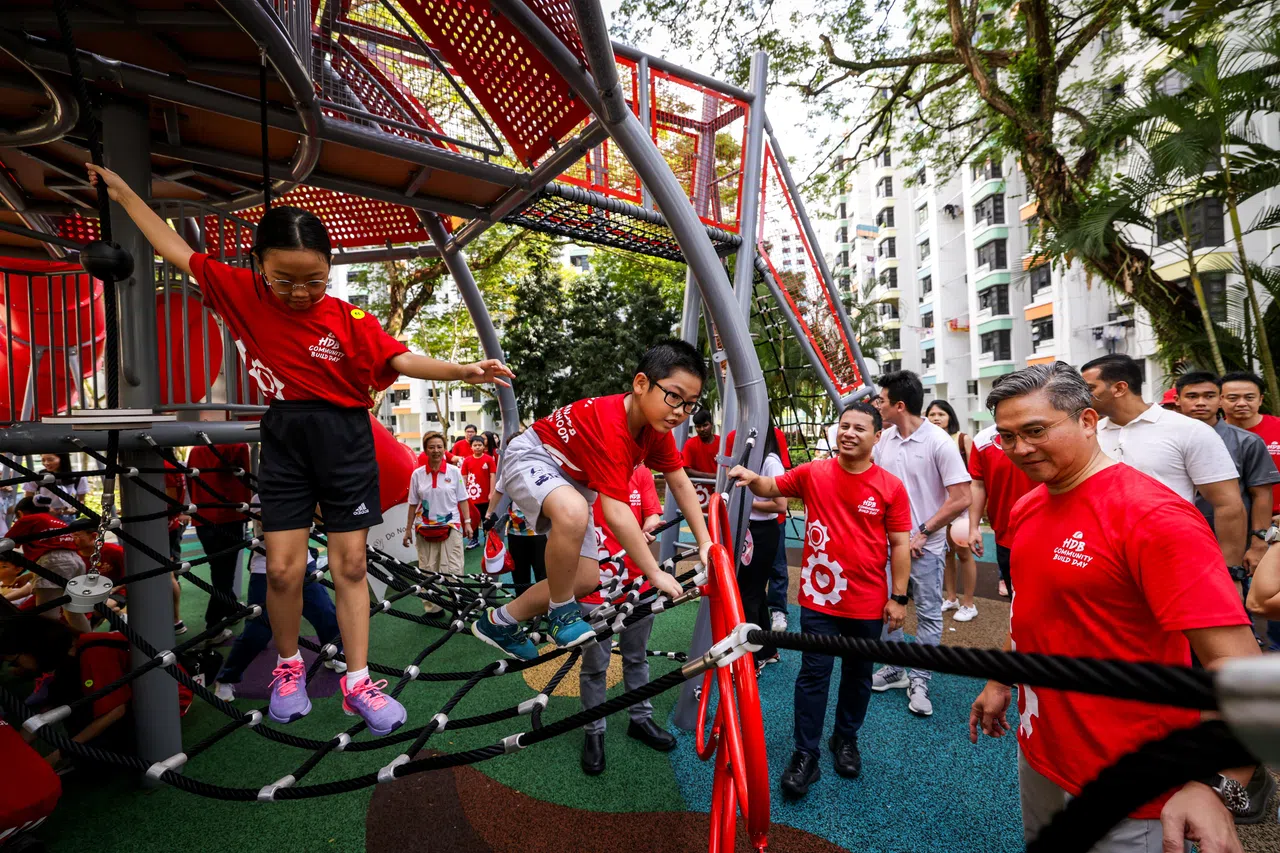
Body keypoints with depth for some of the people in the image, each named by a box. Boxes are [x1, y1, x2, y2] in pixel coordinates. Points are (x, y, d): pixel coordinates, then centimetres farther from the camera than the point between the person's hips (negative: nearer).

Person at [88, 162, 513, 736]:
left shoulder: (349, 320, -7)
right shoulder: (241, 293, 2)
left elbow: (402, 360, -15)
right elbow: (177, 251, 15)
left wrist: (462, 371, -28)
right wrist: (122, 193, 21)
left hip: (345, 441, -2)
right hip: (284, 442, 2)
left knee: (350, 564, 4)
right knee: (282, 568, 4)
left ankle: (357, 682, 14)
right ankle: (289, 666, 30)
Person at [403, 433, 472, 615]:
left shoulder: (454, 472, -2)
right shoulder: (417, 474, 1)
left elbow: (462, 499, 2)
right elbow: (413, 504, 6)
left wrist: (467, 522, -3)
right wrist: (408, 529, 7)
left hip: (451, 526, -2)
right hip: (425, 529, 2)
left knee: (453, 571, -3)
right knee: (427, 572, 7)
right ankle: (431, 607, 19)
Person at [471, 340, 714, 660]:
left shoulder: (655, 423, -11)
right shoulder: (611, 426, -36)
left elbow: (681, 483, -3)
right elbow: (615, 513, -39)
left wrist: (705, 544, -6)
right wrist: (656, 573, -33)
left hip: (572, 479, 8)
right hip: (533, 459, -8)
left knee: (586, 580, 3)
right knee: (574, 511, -42)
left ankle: (500, 622, 21)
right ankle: (562, 612, -16)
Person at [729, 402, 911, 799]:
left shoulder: (891, 487, -6)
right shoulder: (813, 473, -6)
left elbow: (900, 544, -2)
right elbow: (771, 488, 6)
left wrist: (899, 596, -4)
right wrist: (752, 478, -16)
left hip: (868, 603, 1)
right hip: (819, 598, -1)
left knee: (858, 675, 19)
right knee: (814, 674, 7)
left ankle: (846, 739, 42)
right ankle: (805, 755, 20)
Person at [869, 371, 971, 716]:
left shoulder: (938, 442, -15)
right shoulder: (884, 439, 2)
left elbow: (961, 498, -15)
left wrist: (923, 532, -13)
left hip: (923, 545, -5)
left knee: (928, 614, 8)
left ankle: (919, 681, 23)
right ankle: (894, 669, 32)